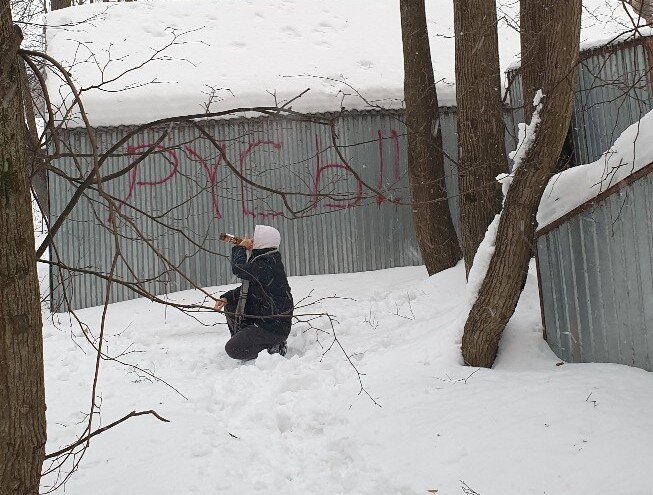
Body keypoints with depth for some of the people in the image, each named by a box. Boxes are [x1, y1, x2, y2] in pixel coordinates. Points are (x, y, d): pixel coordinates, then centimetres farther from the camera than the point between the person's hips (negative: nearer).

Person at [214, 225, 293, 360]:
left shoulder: (268, 264, -22)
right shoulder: (262, 260, 12)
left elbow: (239, 269, -32)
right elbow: (246, 289, 18)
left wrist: (240, 248, -13)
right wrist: (226, 298, 3)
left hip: (274, 327, -10)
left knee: (233, 349, -15)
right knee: (230, 308, 15)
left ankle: (274, 348, -2)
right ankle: (242, 340, 15)